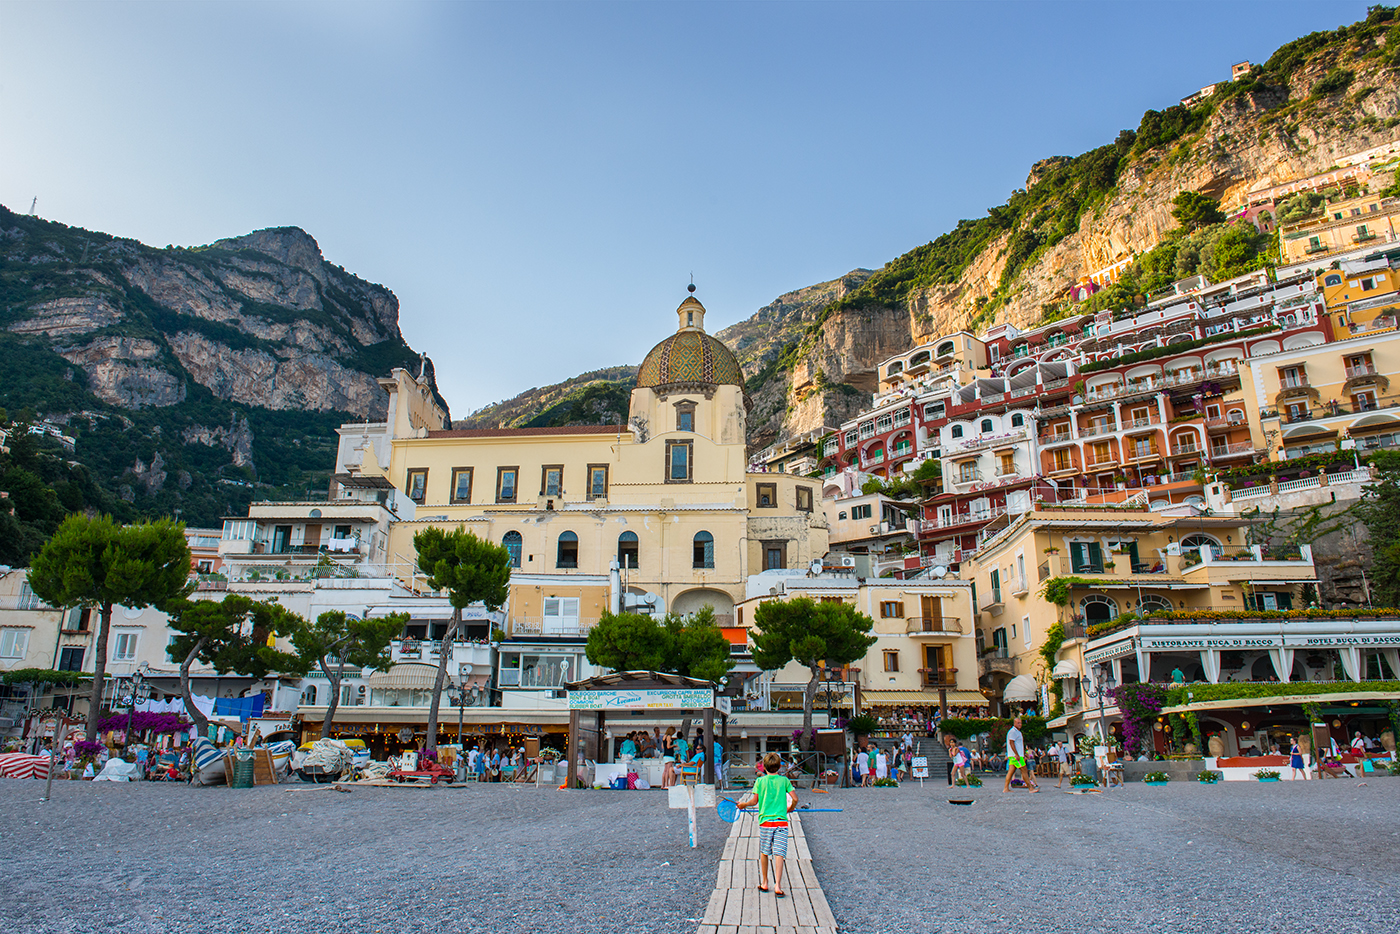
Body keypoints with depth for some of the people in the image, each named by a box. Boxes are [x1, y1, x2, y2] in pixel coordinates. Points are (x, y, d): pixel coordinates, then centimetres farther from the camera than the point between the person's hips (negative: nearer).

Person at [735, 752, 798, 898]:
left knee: (764, 853, 15)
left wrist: (744, 804, 20)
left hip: (765, 821, 1)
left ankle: (764, 883, 24)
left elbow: (754, 801, 1)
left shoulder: (760, 781, 0)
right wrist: (790, 808, 18)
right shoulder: (784, 780, 1)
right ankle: (777, 886, -12)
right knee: (779, 854, -3)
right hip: (781, 821, 0)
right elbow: (795, 799, -2)